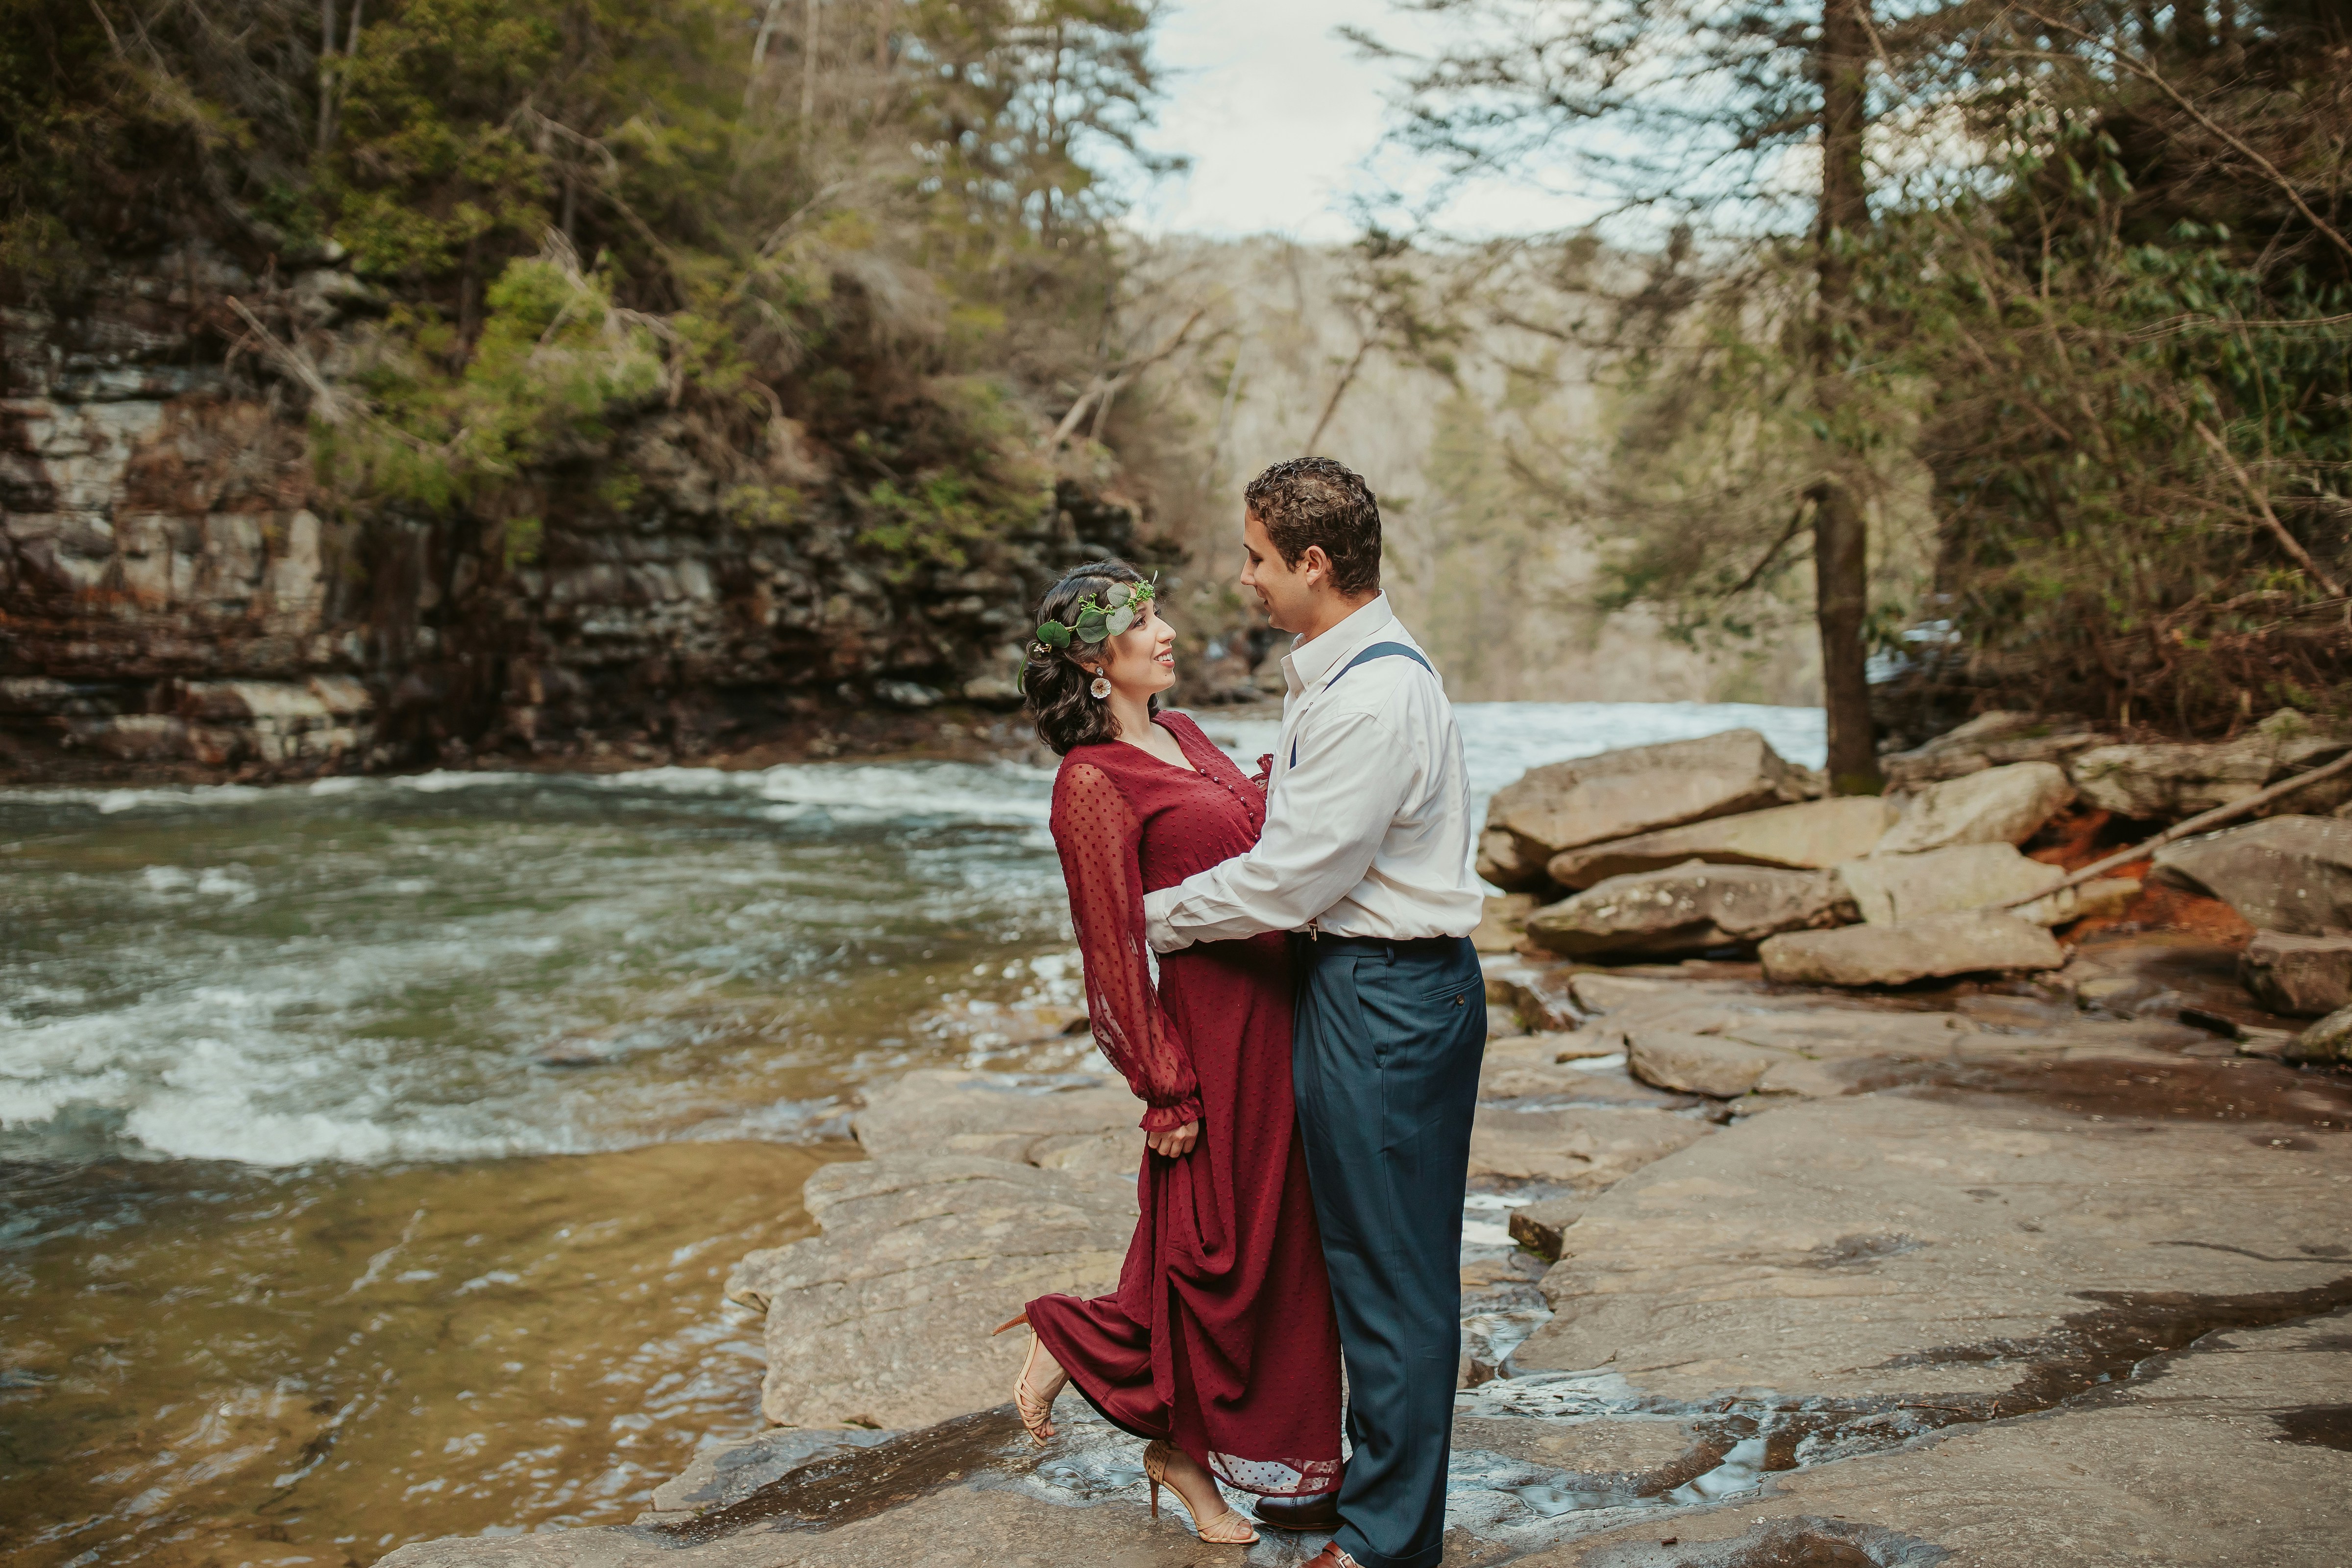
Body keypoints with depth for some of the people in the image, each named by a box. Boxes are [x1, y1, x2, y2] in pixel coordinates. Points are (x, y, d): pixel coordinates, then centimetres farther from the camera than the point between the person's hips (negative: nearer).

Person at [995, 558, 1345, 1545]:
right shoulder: (1092, 781, -15)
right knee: (1218, 1241, 2)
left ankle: (1183, 1450, 27)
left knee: (1270, 1242, 14)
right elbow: (1115, 949, -15)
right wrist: (1166, 1089, -15)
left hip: (1273, 1005, 9)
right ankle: (1072, 1348, 25)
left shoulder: (1180, 736, 12)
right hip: (1212, 1016, -9)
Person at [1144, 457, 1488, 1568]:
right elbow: (1296, 833, 19)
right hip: (1353, 979, 10)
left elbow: (1289, 878, -20)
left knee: (1392, 1268, 2)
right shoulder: (1332, 673, 10)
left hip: (1387, 998, -10)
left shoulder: (1375, 698, -23)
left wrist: (1156, 921, -7)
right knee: (1359, 1254, 21)